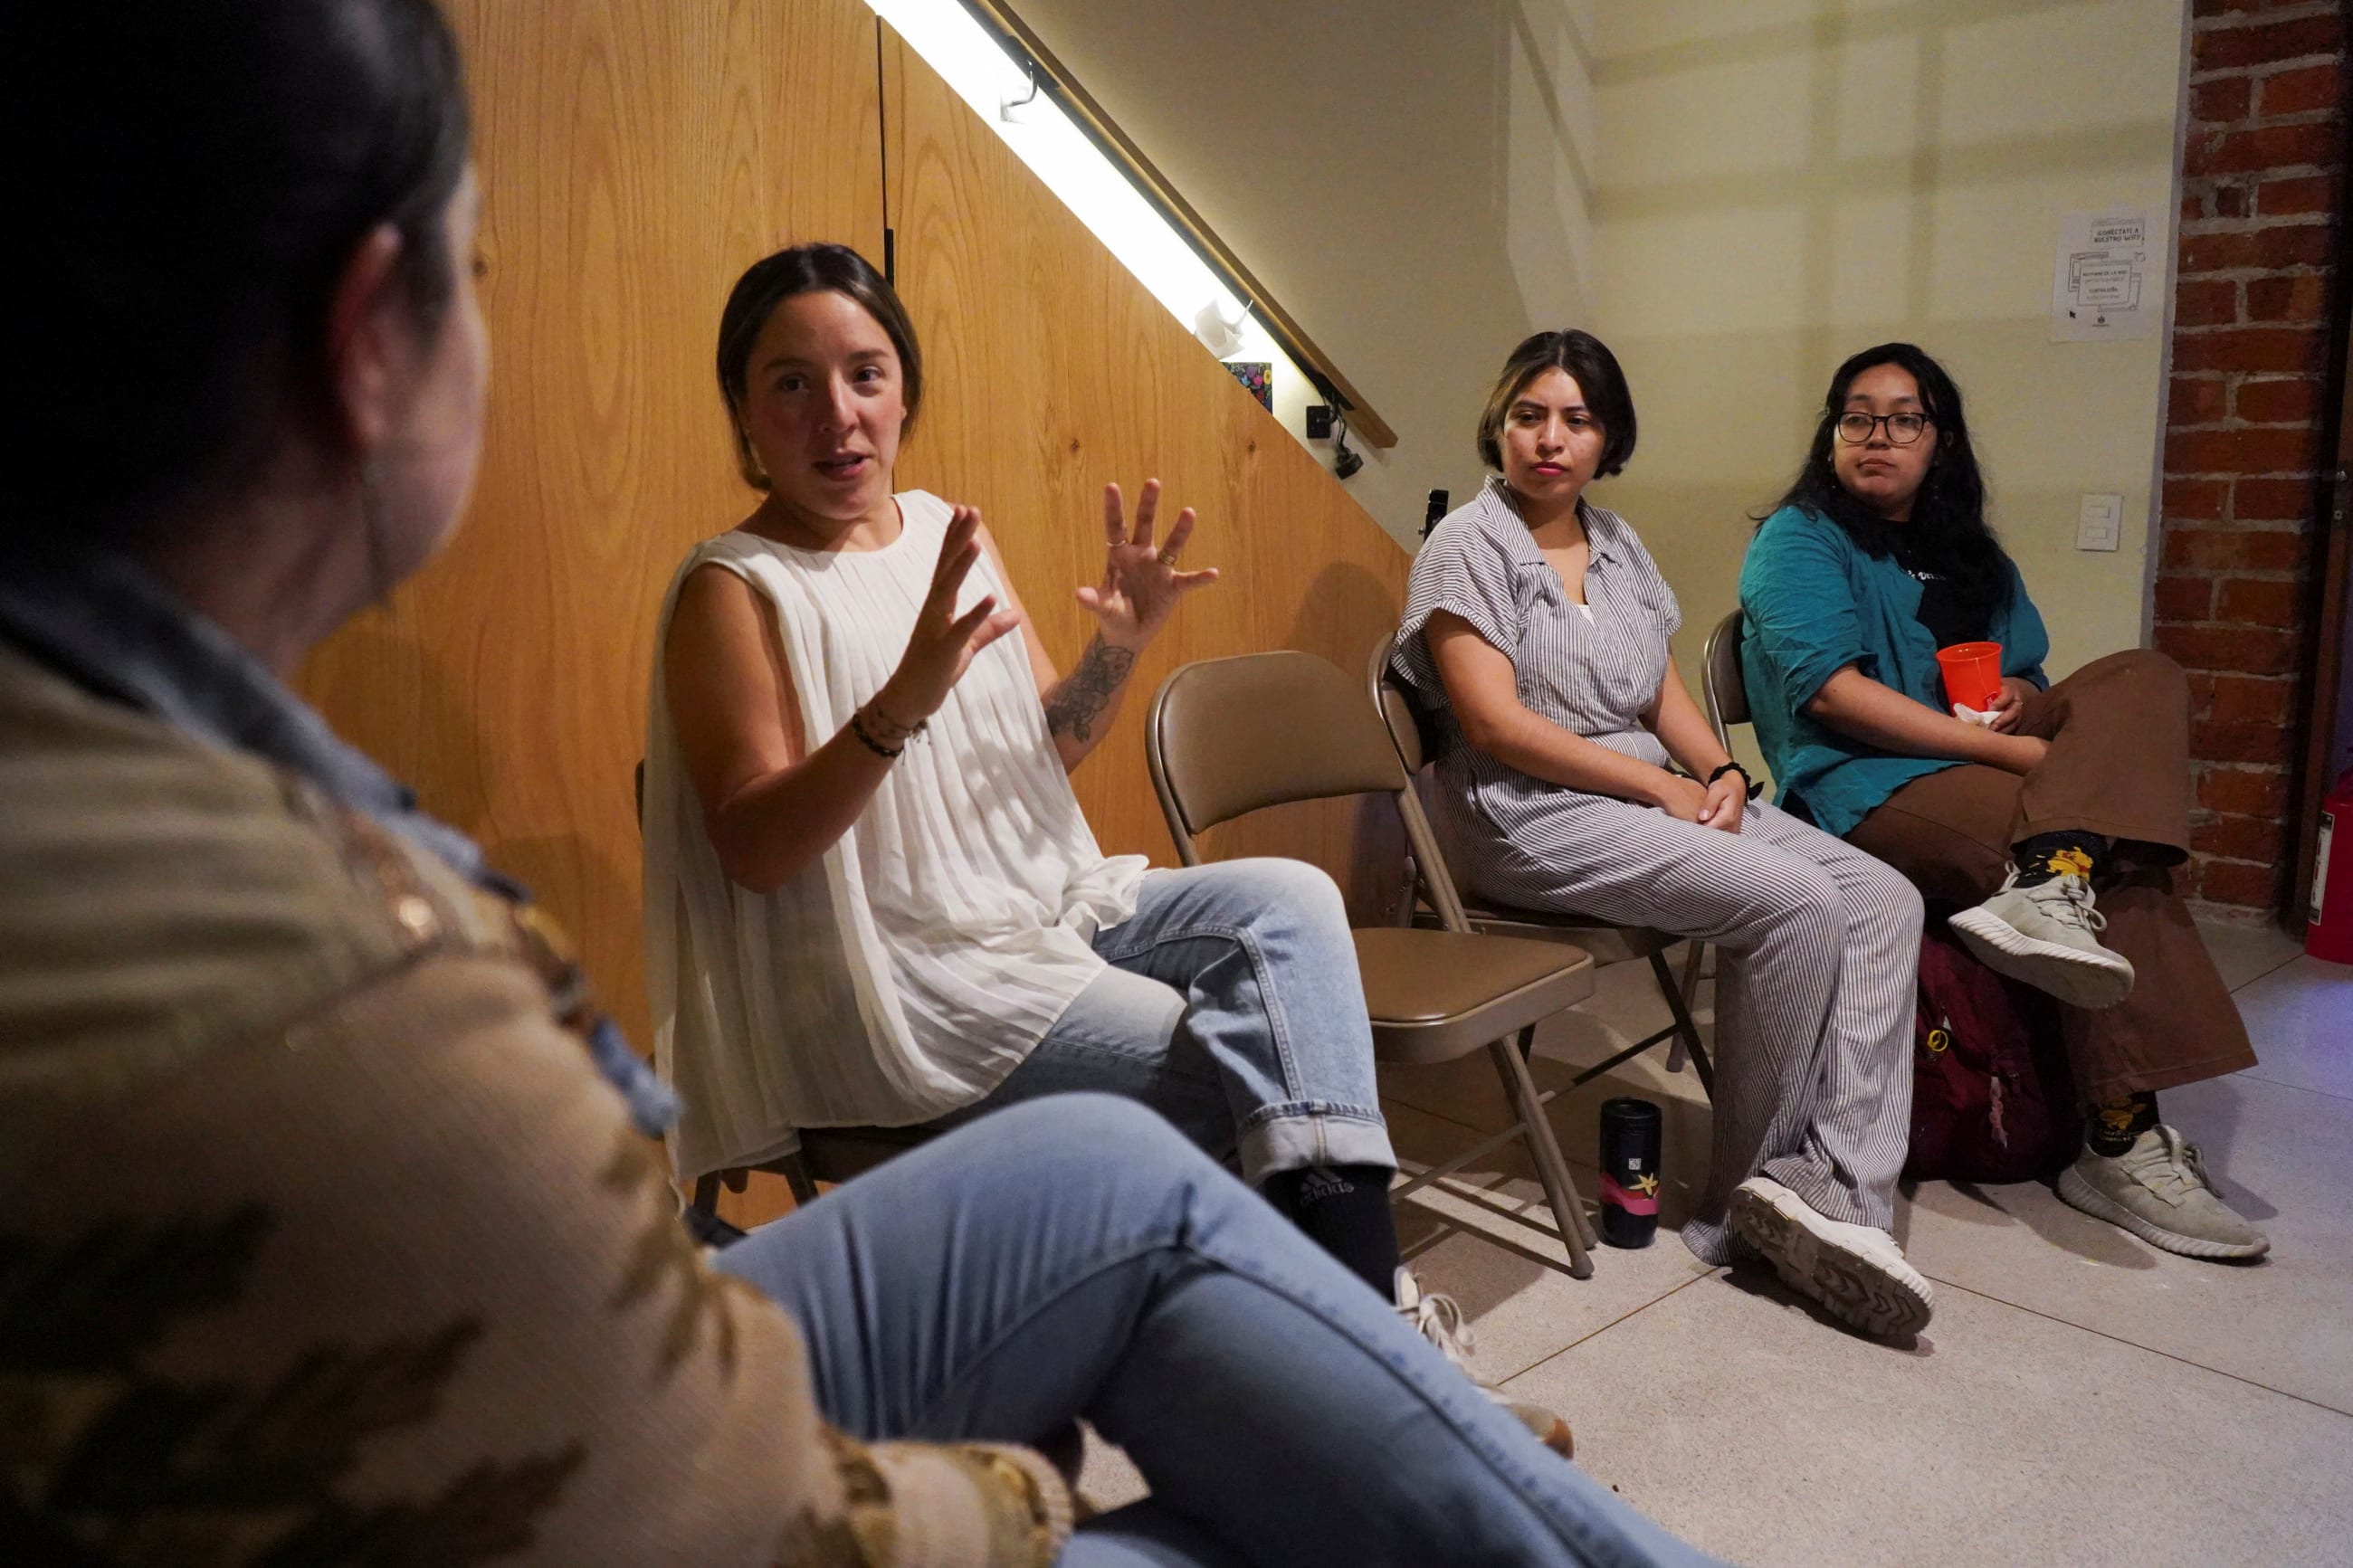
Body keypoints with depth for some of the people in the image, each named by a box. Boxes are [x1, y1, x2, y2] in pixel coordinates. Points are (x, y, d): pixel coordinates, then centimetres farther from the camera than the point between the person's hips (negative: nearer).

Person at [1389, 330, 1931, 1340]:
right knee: (1798, 903, -25)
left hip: (1660, 793, 8)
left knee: (1884, 902, -11)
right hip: (1533, 815, -8)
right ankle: (1744, 1197, -9)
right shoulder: (1467, 547, -5)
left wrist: (1720, 772, -4)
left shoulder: (1617, 544, 19)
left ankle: (1837, 1189, -17)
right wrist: (1663, 787, -14)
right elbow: (1497, 725, -14)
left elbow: (1664, 691, 17)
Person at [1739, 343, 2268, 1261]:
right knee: (2115, 868, -24)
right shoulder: (1798, 540, 1)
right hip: (1866, 790, -7)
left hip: (1979, 763, 7)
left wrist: (2018, 695, -4)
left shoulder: (1970, 555, 23)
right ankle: (2124, 1146, -25)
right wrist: (2011, 749, -20)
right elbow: (1832, 691, -15)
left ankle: (2045, 885, -36)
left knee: (2145, 678, -15)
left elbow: (2026, 674, 25)